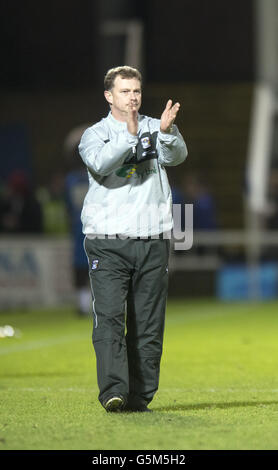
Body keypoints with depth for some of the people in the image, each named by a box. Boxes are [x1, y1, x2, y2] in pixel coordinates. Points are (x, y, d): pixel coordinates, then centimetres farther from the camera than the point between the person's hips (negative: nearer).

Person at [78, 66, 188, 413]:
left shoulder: (156, 129, 11)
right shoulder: (95, 134, 5)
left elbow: (177, 156, -9)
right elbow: (100, 164, -17)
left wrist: (167, 132, -29)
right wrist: (129, 135, -29)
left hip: (152, 241, 2)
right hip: (108, 243, -2)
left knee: (148, 325, 3)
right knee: (109, 318, -14)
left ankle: (140, 395, 8)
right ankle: (113, 392, -21)